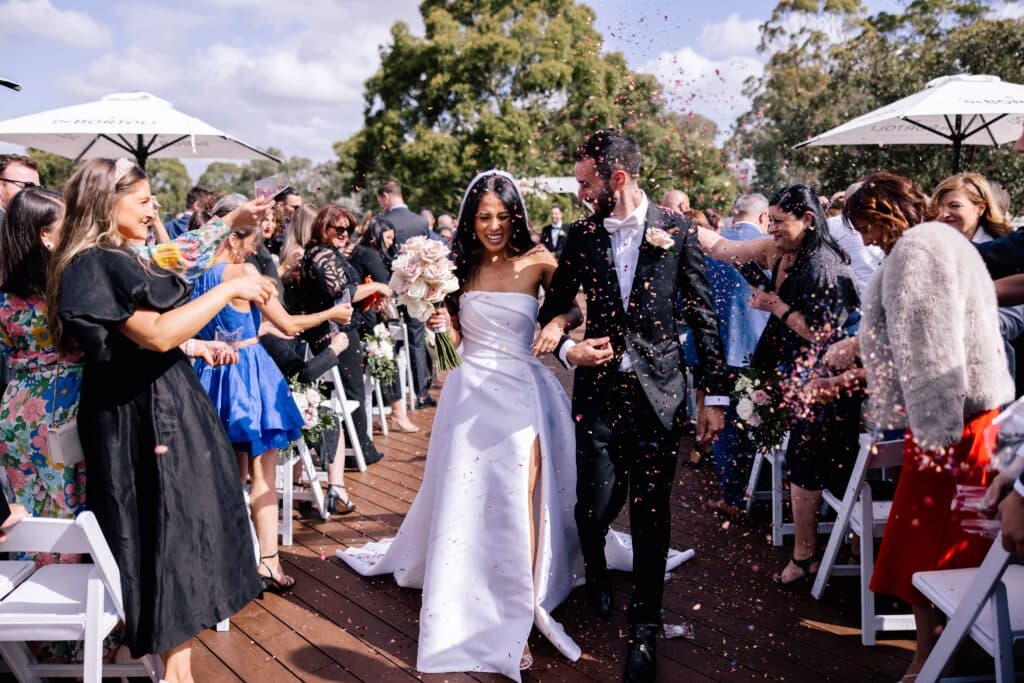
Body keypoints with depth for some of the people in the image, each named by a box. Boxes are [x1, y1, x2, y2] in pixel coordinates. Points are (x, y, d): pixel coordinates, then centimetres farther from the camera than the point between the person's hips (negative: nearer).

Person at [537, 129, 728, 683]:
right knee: (597, 501, 3)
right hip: (598, 387, 2)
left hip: (658, 389, -1)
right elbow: (552, 309, 13)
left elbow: (703, 314, 1)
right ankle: (595, 569, 40)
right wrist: (566, 348, -8)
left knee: (651, 512, 4)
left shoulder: (677, 231, -1)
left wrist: (715, 394, 0)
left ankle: (644, 627, 21)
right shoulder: (582, 235, 4)